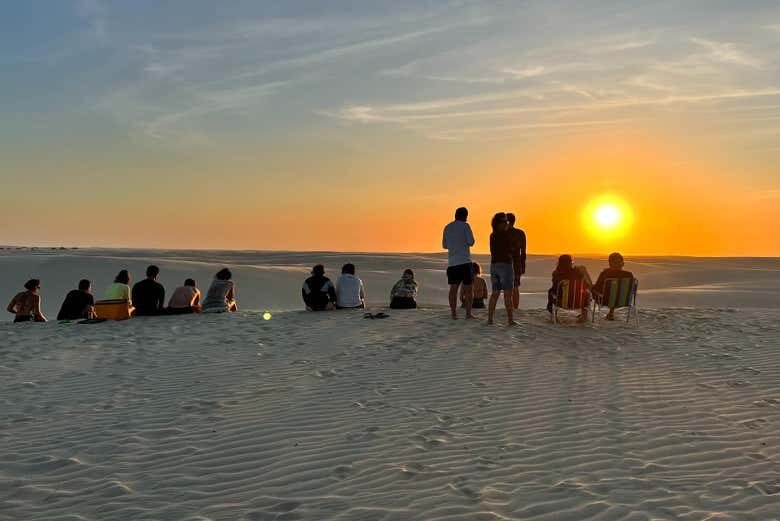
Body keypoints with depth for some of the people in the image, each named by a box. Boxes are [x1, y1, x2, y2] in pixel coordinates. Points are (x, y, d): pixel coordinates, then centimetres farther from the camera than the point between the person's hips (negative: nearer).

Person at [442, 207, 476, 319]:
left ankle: (453, 313, 3)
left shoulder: (447, 227, 12)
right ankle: (468, 313, 0)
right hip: (464, 261, -5)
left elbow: (444, 245, 18)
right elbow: (471, 242, -7)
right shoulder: (465, 226, -4)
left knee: (453, 288, 5)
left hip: (452, 262, 5)